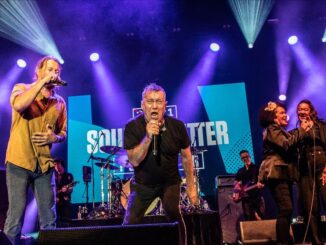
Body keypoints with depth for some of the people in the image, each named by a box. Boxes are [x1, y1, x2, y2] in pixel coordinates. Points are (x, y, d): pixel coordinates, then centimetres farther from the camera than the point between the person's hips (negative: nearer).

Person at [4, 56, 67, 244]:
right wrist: (43, 81, -18)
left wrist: (54, 137, -7)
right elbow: (18, 105, -24)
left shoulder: (59, 102, 10)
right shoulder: (21, 88, 1)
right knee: (16, 216, 1)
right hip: (20, 161, -3)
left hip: (45, 164, 4)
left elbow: (63, 133, 16)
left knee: (49, 219, 9)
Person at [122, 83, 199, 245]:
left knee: (173, 214, -18)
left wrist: (191, 185, 0)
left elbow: (186, 156, -2)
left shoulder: (177, 126, -15)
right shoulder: (132, 127, -18)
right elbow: (134, 161, -23)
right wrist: (148, 137, -36)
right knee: (130, 223, -2)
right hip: (143, 183, 0)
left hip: (170, 181, 0)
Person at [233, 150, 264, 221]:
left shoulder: (257, 168, 7)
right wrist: (237, 192, 2)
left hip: (257, 195, -3)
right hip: (245, 197, 3)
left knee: (259, 217, -7)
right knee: (249, 219, 2)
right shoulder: (240, 171, 17)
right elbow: (236, 183, 18)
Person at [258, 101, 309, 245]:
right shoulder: (272, 129, -4)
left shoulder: (280, 131, 27)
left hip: (283, 173, 10)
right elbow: (286, 145, -18)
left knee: (286, 210, 8)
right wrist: (301, 130, -10)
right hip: (276, 174, -10)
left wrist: (303, 130, 13)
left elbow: (291, 150, 21)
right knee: (286, 209, -17)